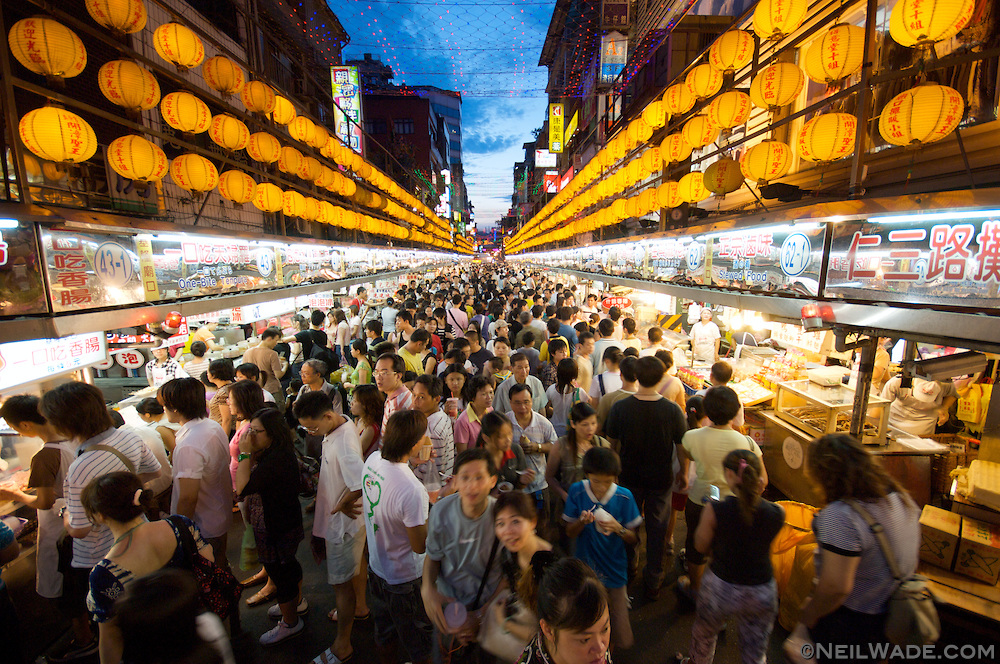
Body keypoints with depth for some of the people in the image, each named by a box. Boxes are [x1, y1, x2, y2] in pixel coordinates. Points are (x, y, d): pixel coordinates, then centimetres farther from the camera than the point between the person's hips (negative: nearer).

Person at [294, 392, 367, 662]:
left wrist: (342, 505, -26)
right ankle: (359, 607, 53)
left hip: (342, 522, -9)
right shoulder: (339, 426, -5)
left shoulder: (343, 443, -35)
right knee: (354, 566, 29)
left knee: (341, 582, 9)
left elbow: (360, 484, -44)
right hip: (337, 519, 9)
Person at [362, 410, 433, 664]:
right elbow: (420, 545, -24)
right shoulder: (412, 491, -38)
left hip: (376, 565, 7)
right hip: (405, 579, -7)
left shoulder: (373, 459, -14)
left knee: (384, 634, 30)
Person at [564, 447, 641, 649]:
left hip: (614, 571, 0)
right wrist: (581, 522, -25)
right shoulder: (577, 491, -12)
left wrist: (618, 528, -25)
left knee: (624, 642, 6)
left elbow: (634, 540, -5)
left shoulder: (624, 496, -12)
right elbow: (570, 533, -4)